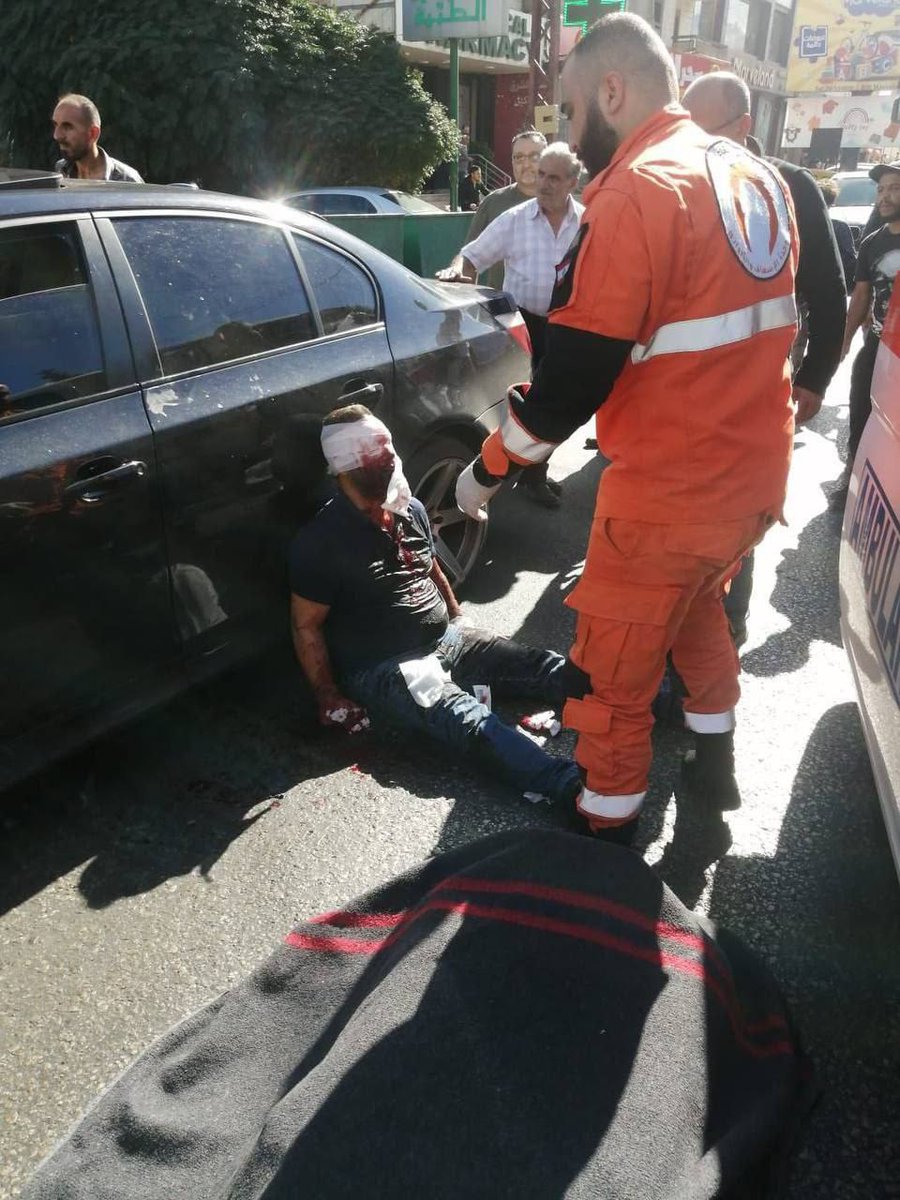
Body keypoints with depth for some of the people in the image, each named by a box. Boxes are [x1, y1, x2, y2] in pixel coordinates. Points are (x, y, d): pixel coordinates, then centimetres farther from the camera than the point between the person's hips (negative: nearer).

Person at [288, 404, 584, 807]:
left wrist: (458, 624, 19)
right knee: (471, 723, -31)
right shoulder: (320, 542, -14)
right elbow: (306, 626, -9)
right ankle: (576, 787, -48)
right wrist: (329, 698, -11)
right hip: (382, 668, -8)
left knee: (539, 665, -10)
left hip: (446, 639, 8)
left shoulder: (411, 510, 7)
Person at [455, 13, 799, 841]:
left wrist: (487, 470, -8)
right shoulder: (759, 178, 8)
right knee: (699, 604, 31)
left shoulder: (637, 195, -18)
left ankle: (606, 831, 24)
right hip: (757, 472, 9)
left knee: (612, 675, 8)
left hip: (668, 491, -8)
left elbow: (570, 382, -20)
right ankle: (714, 765, 43)